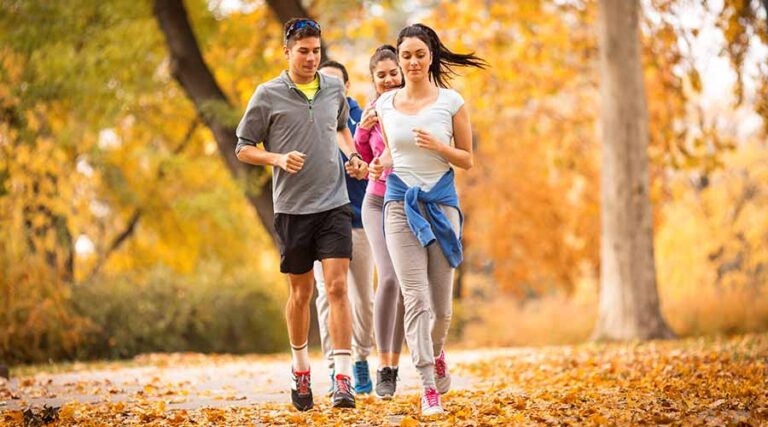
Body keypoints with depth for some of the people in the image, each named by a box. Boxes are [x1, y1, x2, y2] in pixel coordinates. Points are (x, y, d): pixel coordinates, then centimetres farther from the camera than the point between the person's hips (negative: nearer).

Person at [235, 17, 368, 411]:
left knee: (337, 287, -10)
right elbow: (244, 149, 2)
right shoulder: (268, 95, -3)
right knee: (300, 292, 9)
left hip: (334, 204, 2)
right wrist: (278, 159, -15)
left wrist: (352, 155, 9)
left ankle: (343, 379, -13)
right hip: (292, 207, -1)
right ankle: (300, 368, 31)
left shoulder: (334, 89, 8)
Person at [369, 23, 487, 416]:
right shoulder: (385, 104, 6)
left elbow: (467, 159, 3)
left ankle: (436, 353, 39)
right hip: (400, 203, 1)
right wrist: (380, 165, -1)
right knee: (415, 297, -11)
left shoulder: (451, 102, -1)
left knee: (441, 303, 6)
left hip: (441, 202, -1)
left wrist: (438, 146, -16)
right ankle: (429, 388, -12)